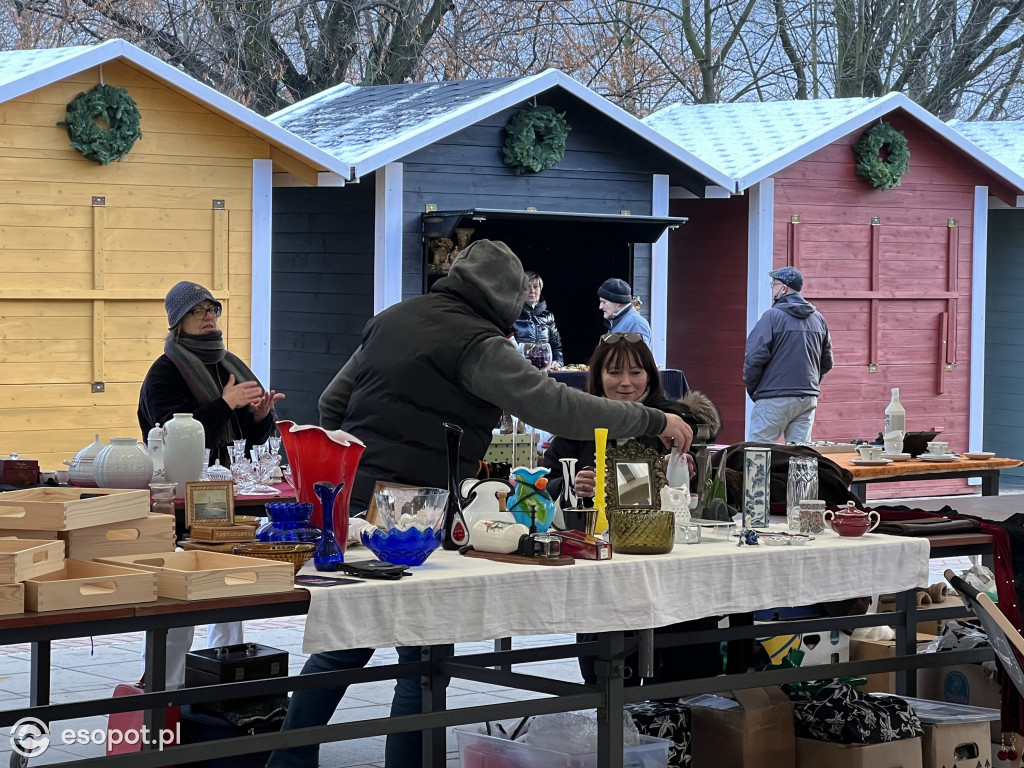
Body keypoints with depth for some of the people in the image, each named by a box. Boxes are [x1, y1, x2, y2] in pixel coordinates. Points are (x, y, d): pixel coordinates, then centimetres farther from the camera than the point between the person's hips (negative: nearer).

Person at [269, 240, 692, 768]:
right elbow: (555, 407, -18)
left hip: (350, 502, 8)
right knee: (423, 661, 2)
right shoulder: (477, 343, -12)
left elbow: (332, 404, 21)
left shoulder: (390, 320, 14)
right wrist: (653, 422, -10)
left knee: (343, 647, 18)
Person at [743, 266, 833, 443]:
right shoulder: (818, 319, 11)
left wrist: (751, 388, 0)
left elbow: (754, 357, -13)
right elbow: (827, 362, 16)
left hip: (774, 399, -6)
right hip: (808, 399, 6)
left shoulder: (772, 316, -9)